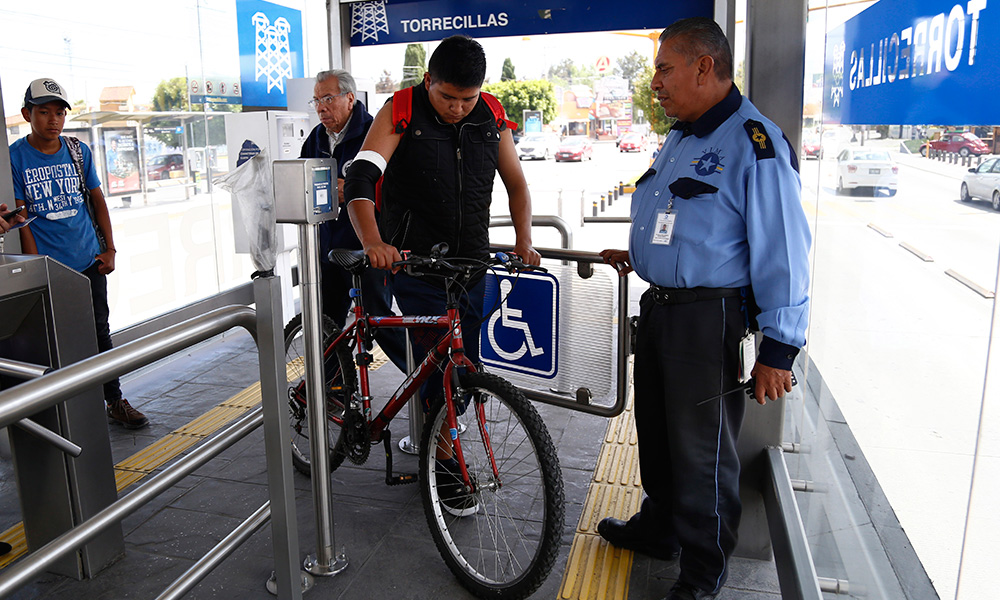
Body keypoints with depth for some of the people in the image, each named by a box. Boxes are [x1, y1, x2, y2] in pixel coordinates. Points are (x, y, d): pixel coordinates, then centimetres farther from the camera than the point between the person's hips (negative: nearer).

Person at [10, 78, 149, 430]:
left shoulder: (79, 150, 6)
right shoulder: (15, 157, -4)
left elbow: (97, 200, 12)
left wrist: (109, 249, 6)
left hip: (88, 261, 3)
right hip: (48, 268, -3)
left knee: (99, 331, 9)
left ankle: (115, 401, 19)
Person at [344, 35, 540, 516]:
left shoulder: (491, 117, 4)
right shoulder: (402, 111, -9)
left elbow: (516, 183, 14)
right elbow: (361, 177, -21)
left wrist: (523, 241, 2)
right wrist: (372, 241, -37)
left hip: (472, 265, 4)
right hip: (415, 265, -4)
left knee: (465, 366, 11)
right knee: (439, 367, -4)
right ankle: (446, 464, 14)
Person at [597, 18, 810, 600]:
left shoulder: (756, 143, -17)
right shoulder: (680, 137, 13)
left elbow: (783, 253, -19)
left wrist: (779, 348, -18)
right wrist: (636, 254, 16)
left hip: (712, 320, -9)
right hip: (659, 306, 9)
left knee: (701, 453, 5)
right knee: (657, 434, 22)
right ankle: (658, 529, 44)